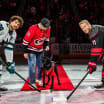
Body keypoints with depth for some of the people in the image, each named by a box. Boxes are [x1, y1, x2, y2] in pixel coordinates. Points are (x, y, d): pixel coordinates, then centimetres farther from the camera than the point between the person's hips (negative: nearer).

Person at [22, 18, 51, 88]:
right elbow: (26, 40, -21)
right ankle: (32, 82, 0)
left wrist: (46, 45, -4)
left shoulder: (47, 29, -10)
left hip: (40, 50, 6)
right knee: (32, 65, -8)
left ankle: (39, 79, 30)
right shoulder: (33, 29, -29)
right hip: (31, 50, -5)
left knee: (40, 65, 9)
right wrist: (26, 52, -16)